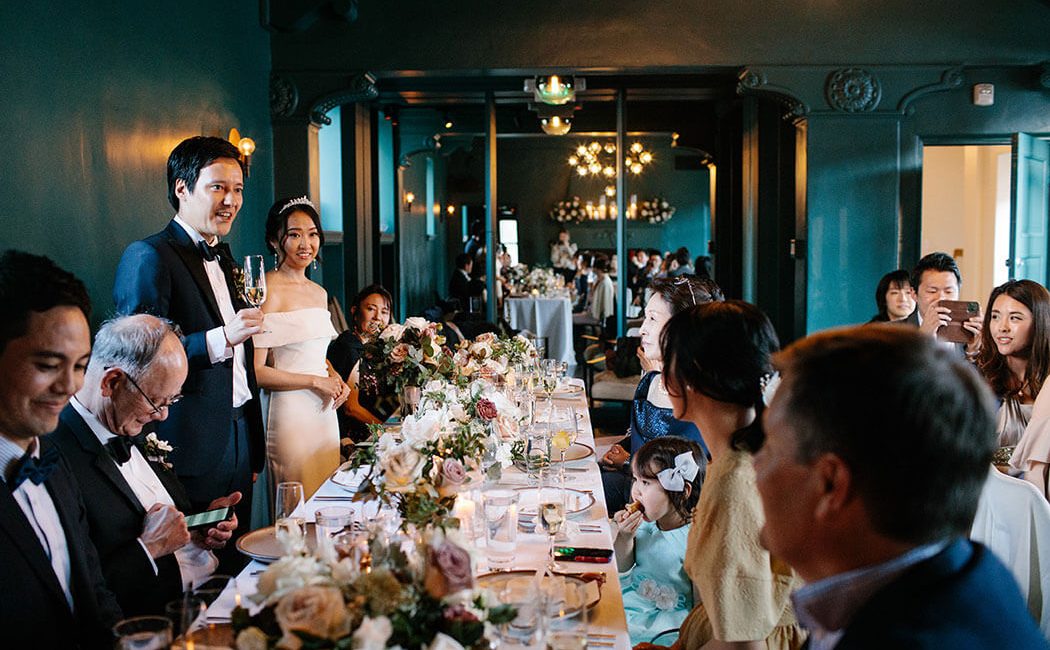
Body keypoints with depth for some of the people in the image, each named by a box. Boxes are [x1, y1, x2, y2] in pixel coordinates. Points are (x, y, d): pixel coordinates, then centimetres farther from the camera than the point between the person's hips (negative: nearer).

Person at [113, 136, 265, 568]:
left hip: (238, 438, 8)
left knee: (234, 566, 13)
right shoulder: (147, 257, -10)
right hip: (191, 448, -8)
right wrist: (221, 339, -26)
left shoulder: (224, 258, 16)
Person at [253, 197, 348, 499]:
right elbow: (256, 371, -17)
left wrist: (337, 380, 5)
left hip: (326, 410, 8)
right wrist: (315, 381, -13)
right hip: (290, 411, -7)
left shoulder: (319, 292, 12)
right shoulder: (267, 291, -12)